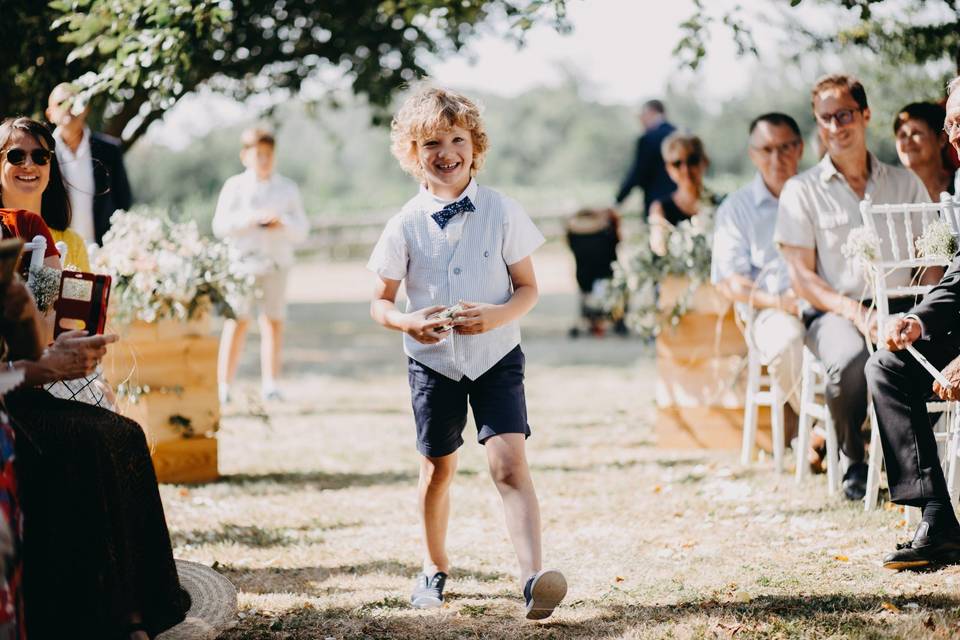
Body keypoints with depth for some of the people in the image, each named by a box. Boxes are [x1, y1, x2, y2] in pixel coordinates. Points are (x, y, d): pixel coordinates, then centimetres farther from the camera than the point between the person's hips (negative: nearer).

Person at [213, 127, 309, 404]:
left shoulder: (288, 188, 14)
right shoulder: (235, 186, 6)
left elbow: (302, 230, 10)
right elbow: (220, 225, -4)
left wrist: (282, 223, -11)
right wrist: (252, 218, -16)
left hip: (276, 262, 3)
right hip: (243, 259, -3)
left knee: (273, 321, -1)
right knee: (237, 321, -9)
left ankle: (270, 384, 4)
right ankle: (223, 385, -9)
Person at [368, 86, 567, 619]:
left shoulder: (503, 212, -6)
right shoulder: (407, 225, -5)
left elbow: (528, 288, 0)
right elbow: (380, 302, 2)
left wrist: (498, 315, -20)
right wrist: (408, 322, -20)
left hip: (496, 356, -1)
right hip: (433, 360, 1)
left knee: (510, 463, -16)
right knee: (438, 470, 13)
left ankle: (533, 575, -26)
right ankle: (435, 568, 35)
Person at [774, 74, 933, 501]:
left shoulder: (904, 184, 14)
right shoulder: (802, 190, 5)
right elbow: (801, 276, -1)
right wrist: (855, 312, -17)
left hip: (897, 309, 2)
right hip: (832, 312, -2)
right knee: (849, 361, -38)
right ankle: (853, 462, -10)